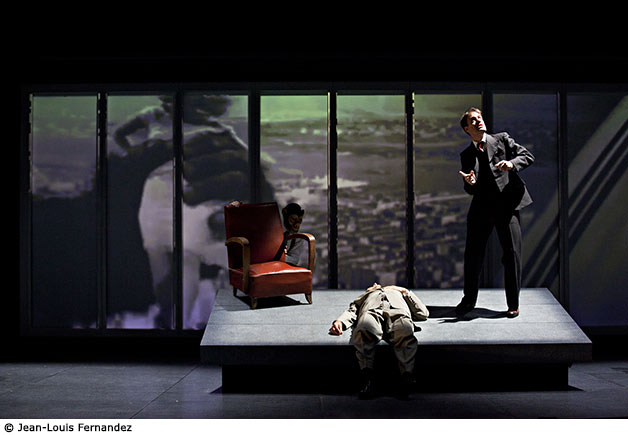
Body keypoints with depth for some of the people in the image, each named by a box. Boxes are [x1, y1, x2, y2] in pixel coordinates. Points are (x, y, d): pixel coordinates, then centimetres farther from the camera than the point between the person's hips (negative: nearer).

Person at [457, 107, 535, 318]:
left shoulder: (502, 139, 11)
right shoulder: (466, 155, 15)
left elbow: (528, 156, 5)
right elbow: (470, 190, 13)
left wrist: (512, 163, -15)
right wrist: (470, 184, -12)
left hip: (507, 203, -2)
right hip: (481, 206, 2)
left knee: (512, 253, -5)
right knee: (472, 253, 2)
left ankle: (513, 304, 7)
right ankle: (468, 300, 18)